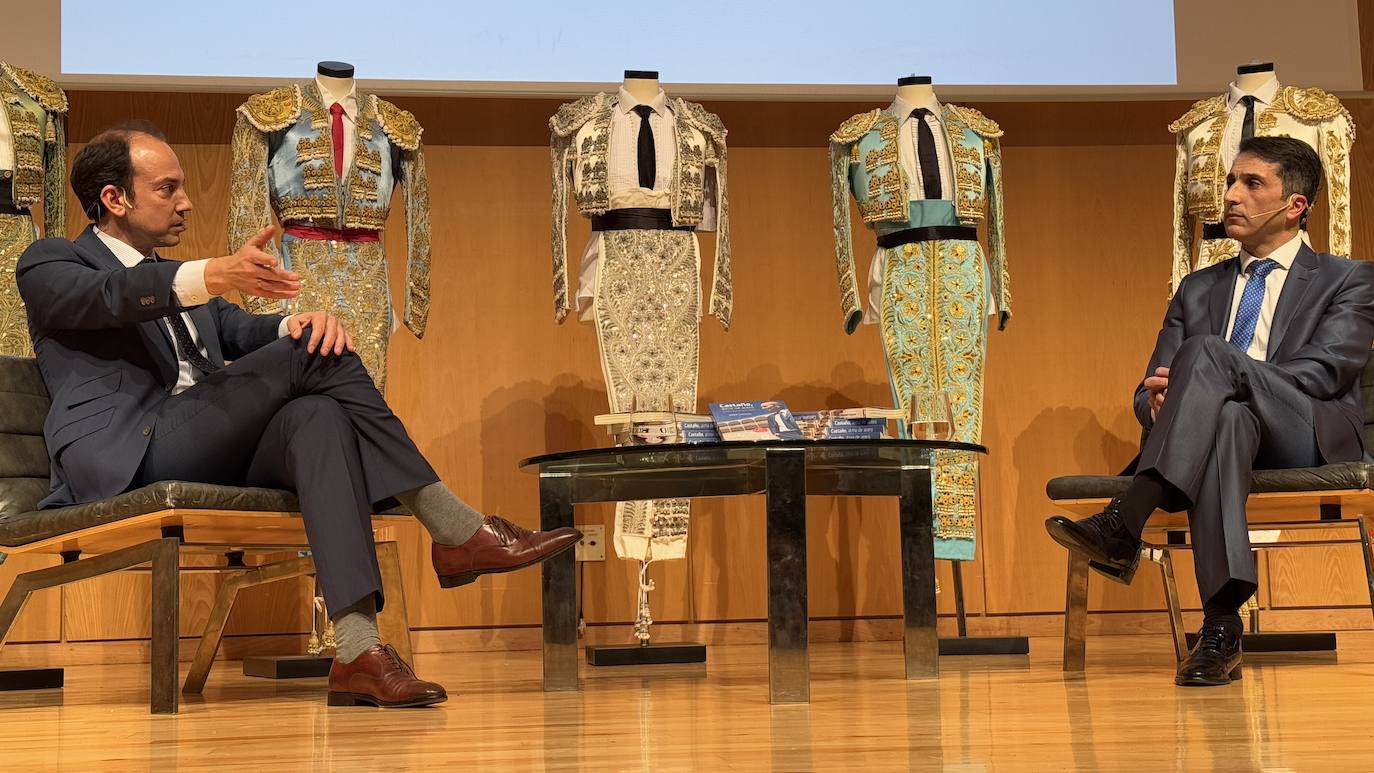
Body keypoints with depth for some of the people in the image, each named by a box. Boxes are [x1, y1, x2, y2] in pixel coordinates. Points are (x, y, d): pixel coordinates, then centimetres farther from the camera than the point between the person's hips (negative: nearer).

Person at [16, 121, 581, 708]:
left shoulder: (185, 286, 34)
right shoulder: (50, 264, 11)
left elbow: (244, 331, 16)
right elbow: (109, 296, -13)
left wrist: (301, 323, -11)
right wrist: (214, 276, -34)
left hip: (209, 461, 6)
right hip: (122, 461, -6)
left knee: (318, 415, -28)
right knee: (315, 358, -20)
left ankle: (358, 649, -41)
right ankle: (457, 531, -19)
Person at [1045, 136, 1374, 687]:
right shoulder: (1198, 289, 25)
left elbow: (1322, 372, -7)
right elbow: (1149, 390, 17)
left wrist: (1198, 377, -17)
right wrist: (1159, 401, -12)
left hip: (1312, 442, -3)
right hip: (1218, 435, 3)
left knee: (1206, 352, -31)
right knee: (1227, 418, -39)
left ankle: (1123, 527, -42)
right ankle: (1221, 629, -49)